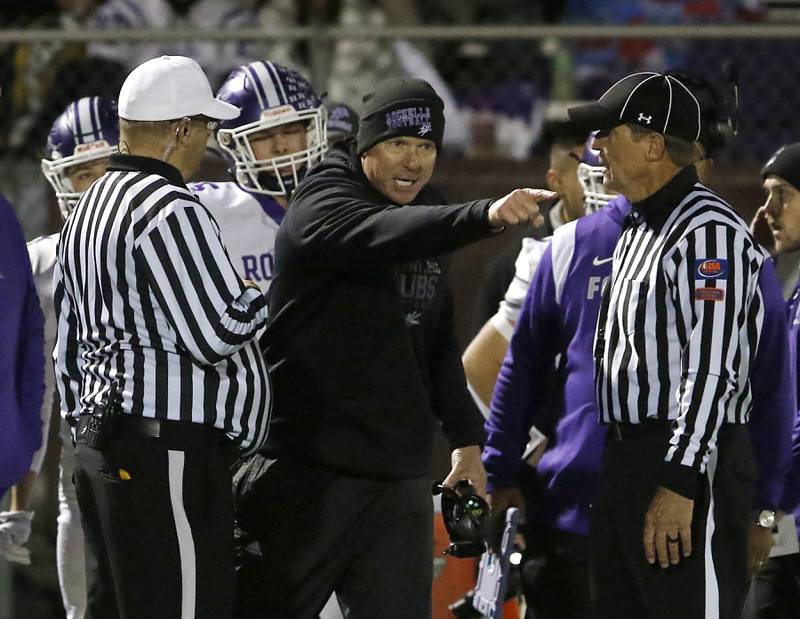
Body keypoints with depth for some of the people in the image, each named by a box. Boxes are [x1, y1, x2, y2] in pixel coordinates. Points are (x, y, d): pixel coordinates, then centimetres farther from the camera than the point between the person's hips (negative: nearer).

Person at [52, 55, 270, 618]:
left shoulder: (86, 212, 19)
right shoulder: (170, 211, -13)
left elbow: (69, 346, 23)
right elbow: (217, 333, -17)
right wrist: (262, 297, 1)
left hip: (101, 445, 10)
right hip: (169, 453, -10)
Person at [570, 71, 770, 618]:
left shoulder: (708, 232, -13)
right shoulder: (636, 228, 19)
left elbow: (711, 369, -21)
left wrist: (679, 484, -25)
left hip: (691, 467, -10)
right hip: (625, 463, 10)